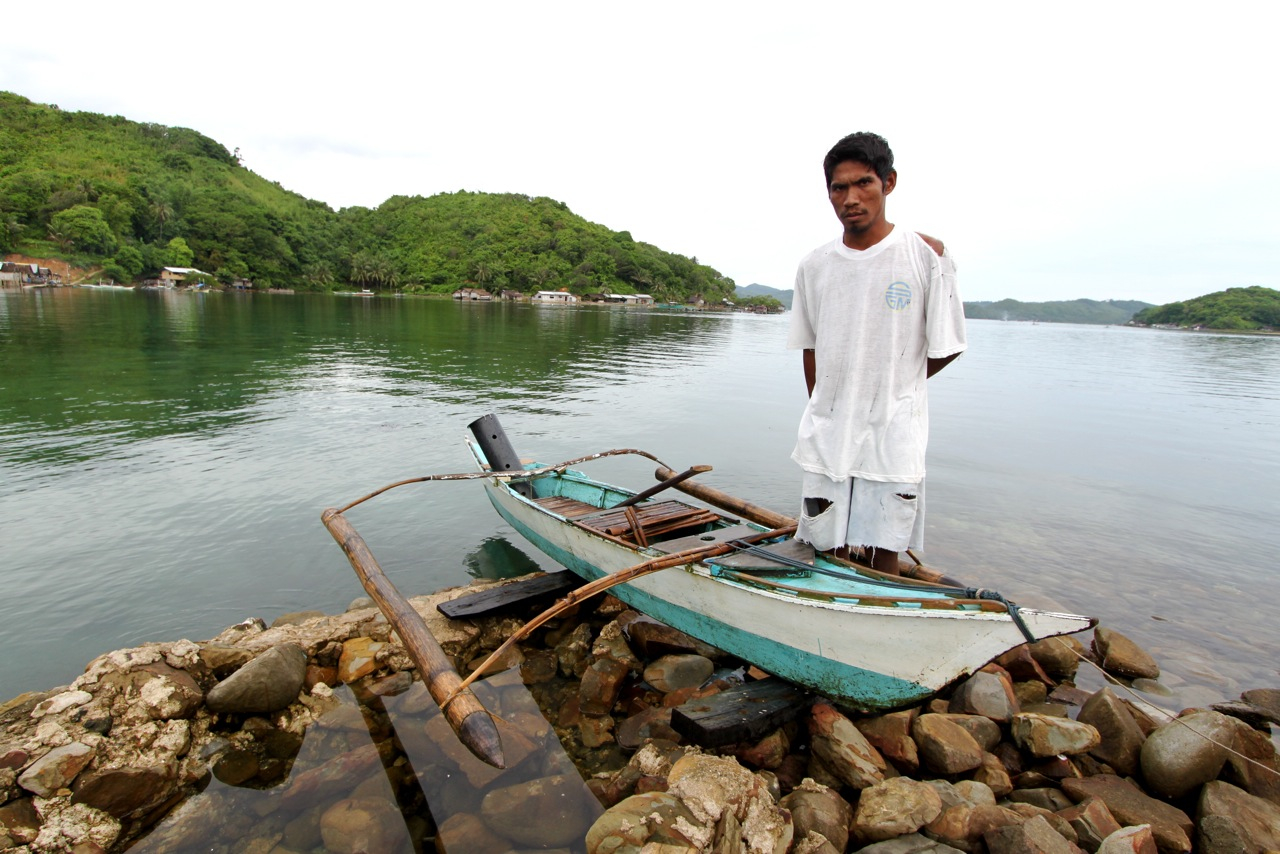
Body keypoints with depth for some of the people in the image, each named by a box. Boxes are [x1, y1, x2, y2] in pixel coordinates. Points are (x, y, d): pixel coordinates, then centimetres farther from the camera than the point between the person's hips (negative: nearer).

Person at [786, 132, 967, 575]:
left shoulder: (927, 255, -6)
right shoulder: (814, 265, 4)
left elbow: (945, 347, 0)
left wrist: (889, 388, 7)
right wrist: (825, 410, 9)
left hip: (893, 437, -3)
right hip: (826, 437, 3)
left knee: (883, 557, 6)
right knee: (829, 552, 10)